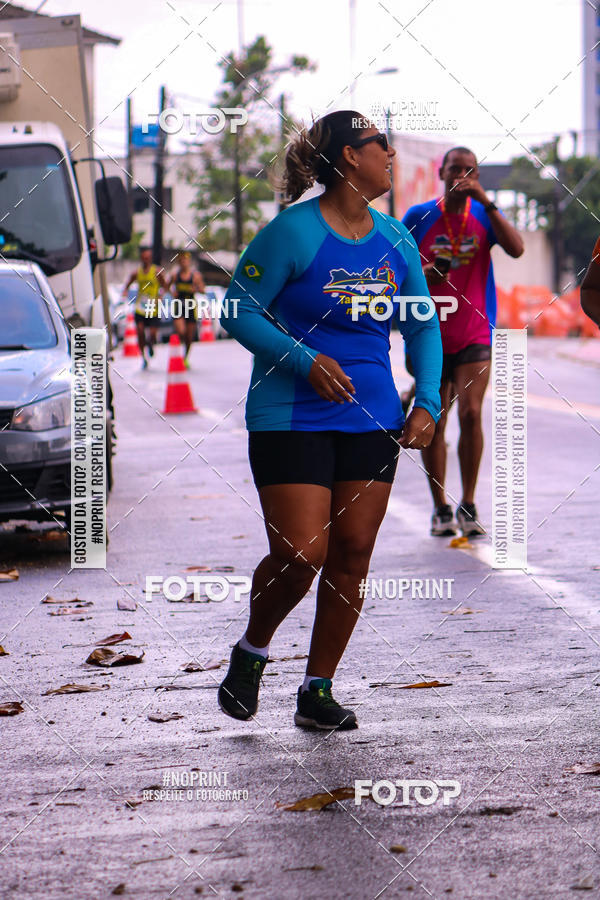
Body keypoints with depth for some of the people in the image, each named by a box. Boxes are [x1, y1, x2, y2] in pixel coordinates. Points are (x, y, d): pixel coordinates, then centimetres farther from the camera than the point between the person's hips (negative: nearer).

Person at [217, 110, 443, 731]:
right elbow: (239, 312, -8)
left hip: (371, 421, 5)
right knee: (299, 553, -12)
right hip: (291, 418, -5)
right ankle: (251, 652, 16)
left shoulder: (395, 240, 8)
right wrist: (305, 360, -20)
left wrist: (426, 403, 3)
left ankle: (317, 690, 13)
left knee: (352, 555, 1)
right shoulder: (293, 232, -9)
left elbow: (422, 328, 16)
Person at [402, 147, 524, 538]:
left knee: (471, 413, -14)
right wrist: (421, 275, -15)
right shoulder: (418, 216, 2)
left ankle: (469, 506, -3)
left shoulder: (484, 215, 3)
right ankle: (441, 509, 14)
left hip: (475, 336, -1)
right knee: (433, 422, 3)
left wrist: (486, 202, -20)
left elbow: (516, 249, -15)